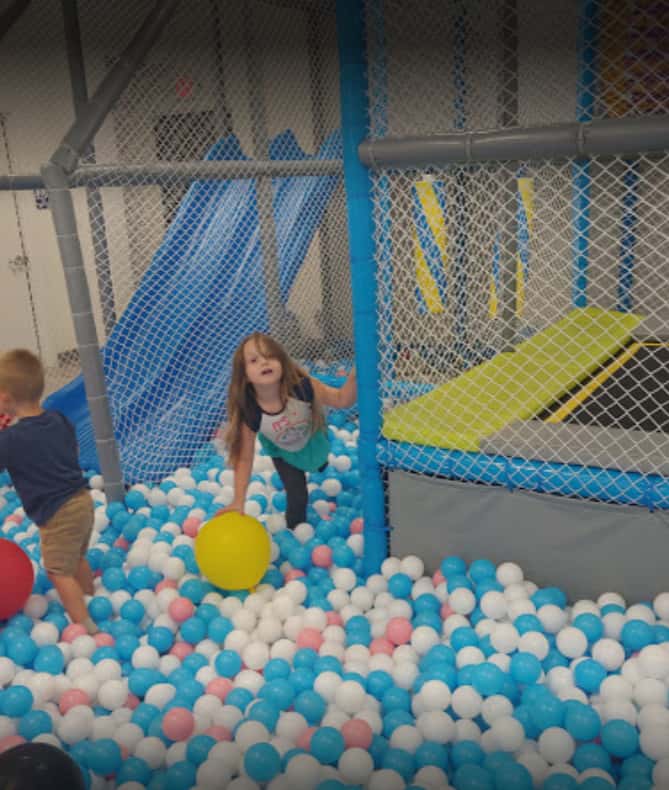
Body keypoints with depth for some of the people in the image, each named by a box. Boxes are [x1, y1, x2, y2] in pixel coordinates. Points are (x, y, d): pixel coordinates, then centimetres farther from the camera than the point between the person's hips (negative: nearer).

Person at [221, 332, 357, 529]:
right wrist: (239, 501, -30)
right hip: (283, 452, -2)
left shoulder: (301, 386, -42)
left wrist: (354, 375, -52)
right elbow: (244, 459, -29)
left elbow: (341, 400, -33)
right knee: (297, 496, -1)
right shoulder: (249, 412, -39)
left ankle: (317, 463, 73)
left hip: (313, 440, 2)